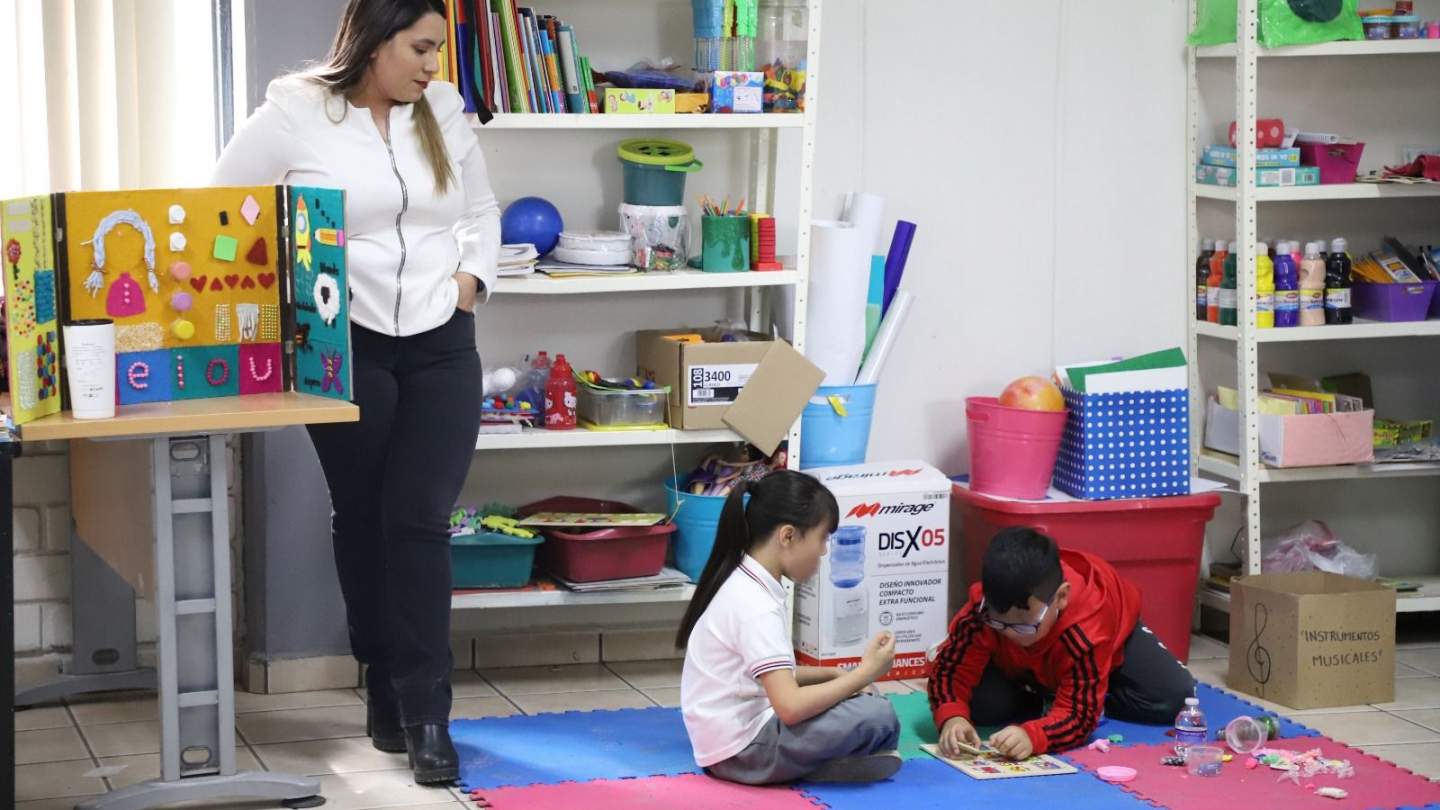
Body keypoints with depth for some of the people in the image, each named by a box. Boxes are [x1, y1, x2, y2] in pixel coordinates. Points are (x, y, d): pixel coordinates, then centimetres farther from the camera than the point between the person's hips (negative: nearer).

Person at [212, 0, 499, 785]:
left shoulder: (443, 111, 6)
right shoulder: (295, 112, -7)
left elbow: (482, 213, 18)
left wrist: (468, 281, 3)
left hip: (442, 346, 2)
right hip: (345, 349, -2)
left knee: (419, 521, -5)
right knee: (363, 521, 8)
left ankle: (425, 714, -3)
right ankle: (388, 695, 21)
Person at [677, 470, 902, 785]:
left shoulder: (741, 583, 8)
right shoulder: (756, 607, -21)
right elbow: (791, 707, -28)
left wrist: (833, 675, 6)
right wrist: (864, 673, -16)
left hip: (737, 736, 10)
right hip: (742, 751, -10)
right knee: (877, 716, -18)